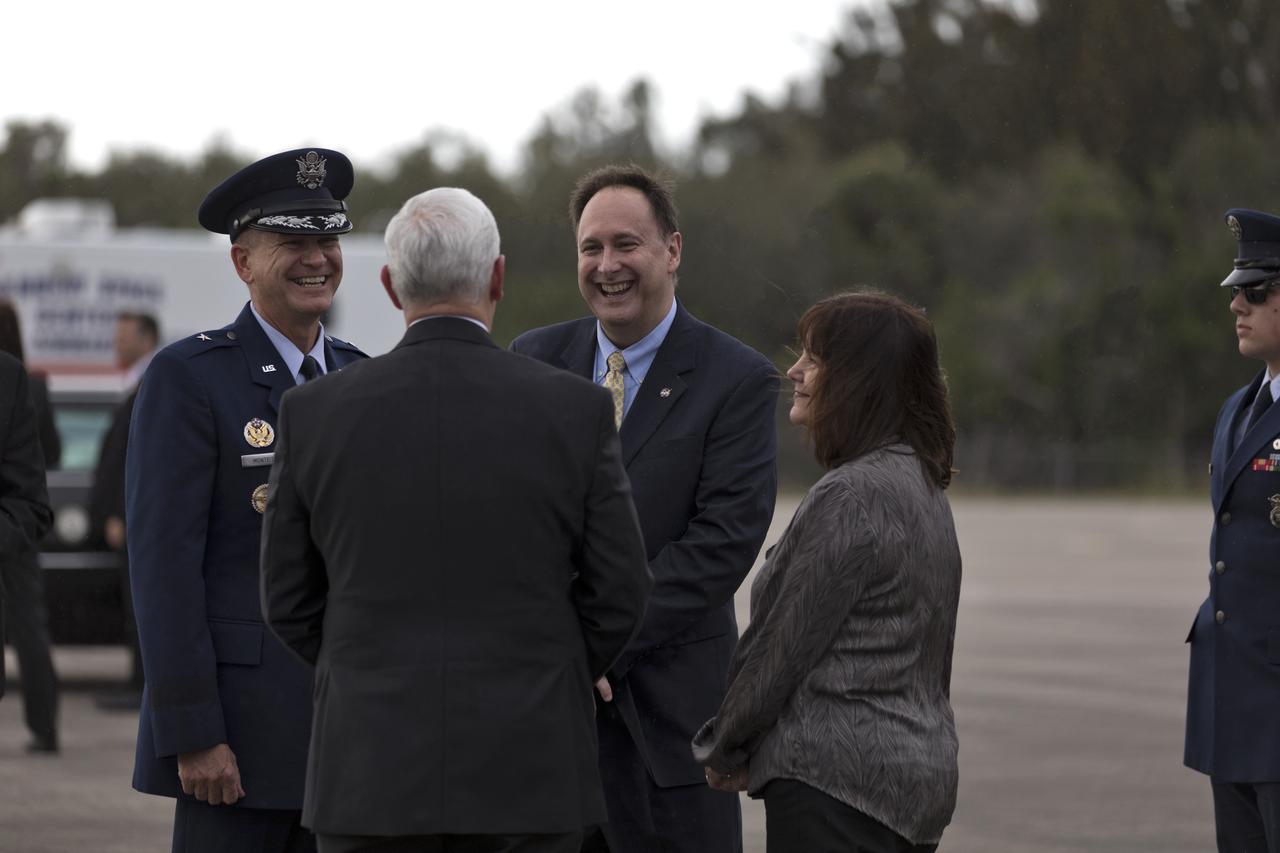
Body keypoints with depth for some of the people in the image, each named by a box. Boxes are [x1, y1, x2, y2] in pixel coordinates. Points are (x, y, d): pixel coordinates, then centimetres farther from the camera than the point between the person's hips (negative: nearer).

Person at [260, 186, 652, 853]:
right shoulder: (575, 410, -5)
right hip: (526, 770, -1)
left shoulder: (314, 413, -2)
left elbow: (288, 600, 5)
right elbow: (618, 594, 1)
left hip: (370, 772, 1)